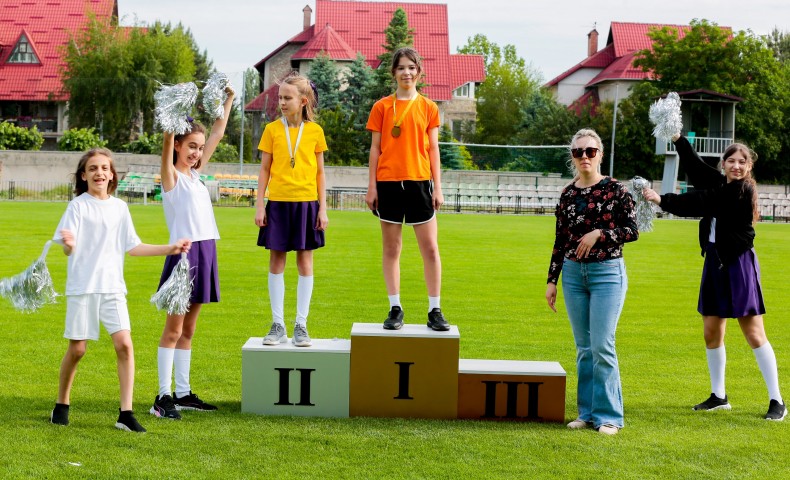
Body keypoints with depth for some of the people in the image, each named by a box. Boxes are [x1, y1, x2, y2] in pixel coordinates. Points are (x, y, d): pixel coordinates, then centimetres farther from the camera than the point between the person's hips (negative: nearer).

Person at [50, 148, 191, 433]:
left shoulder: (120, 207, 10)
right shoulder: (79, 206, -3)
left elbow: (132, 247, 15)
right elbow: (68, 248, -11)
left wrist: (169, 249, 13)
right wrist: (69, 245, -35)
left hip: (112, 287, 3)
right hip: (82, 286, -3)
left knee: (124, 344, -10)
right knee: (77, 348, 3)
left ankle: (126, 414, -6)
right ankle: (62, 405, 25)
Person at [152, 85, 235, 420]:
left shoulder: (195, 173, 15)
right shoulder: (171, 176, -4)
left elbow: (217, 134, 19)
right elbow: (168, 142, -23)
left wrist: (228, 101, 18)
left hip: (205, 253, 7)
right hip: (184, 252, -7)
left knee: (188, 329, 11)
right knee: (173, 328, -5)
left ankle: (183, 393, 17)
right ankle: (163, 397, -2)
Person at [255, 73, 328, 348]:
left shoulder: (315, 131, 2)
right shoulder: (272, 129, 3)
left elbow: (320, 173, 6)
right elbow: (264, 170, 5)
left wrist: (323, 208, 1)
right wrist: (259, 205, 0)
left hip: (306, 203, 0)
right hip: (278, 202, 1)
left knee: (305, 262, 3)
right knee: (276, 261, 3)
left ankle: (301, 326, 10)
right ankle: (277, 325, 11)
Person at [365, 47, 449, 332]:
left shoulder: (429, 108, 7)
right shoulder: (382, 107, 5)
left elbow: (433, 149, 7)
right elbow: (375, 148, 5)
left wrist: (438, 187, 2)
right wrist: (371, 187, 1)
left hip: (419, 182, 0)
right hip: (389, 183, 0)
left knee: (430, 249, -1)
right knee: (391, 248, 5)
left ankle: (435, 311, 6)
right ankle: (395, 309, 11)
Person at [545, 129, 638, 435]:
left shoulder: (615, 189, -3)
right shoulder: (567, 195, 9)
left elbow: (633, 231, -3)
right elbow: (560, 241, 13)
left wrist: (599, 233, -15)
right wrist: (552, 280, 12)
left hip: (607, 272, -4)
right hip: (573, 273, 4)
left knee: (602, 346, -8)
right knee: (584, 348, 8)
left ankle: (608, 415, 1)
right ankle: (587, 412, 15)